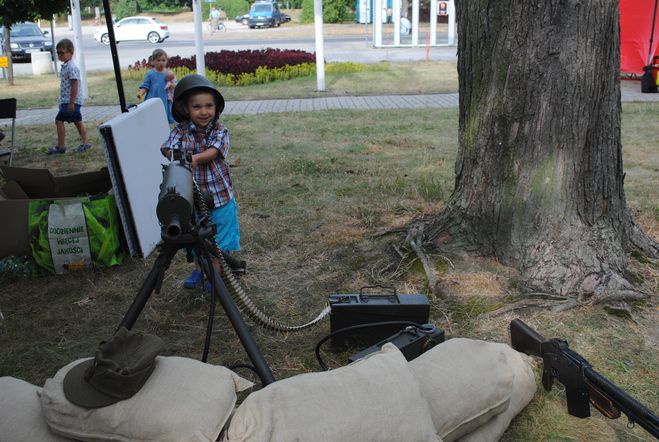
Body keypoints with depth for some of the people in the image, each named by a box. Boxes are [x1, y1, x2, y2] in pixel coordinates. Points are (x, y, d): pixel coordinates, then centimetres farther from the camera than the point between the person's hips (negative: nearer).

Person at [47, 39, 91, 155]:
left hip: (71, 101, -10)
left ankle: (60, 147, -6)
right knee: (77, 121, 13)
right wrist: (62, 101, 23)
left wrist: (71, 103, -24)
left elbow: (74, 86, -22)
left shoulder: (71, 68, -17)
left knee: (59, 120, -10)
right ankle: (86, 143, 19)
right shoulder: (65, 66, 14)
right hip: (66, 100, 10)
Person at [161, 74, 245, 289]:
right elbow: (169, 148, -20)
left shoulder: (219, 130, -10)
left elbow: (213, 152, -25)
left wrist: (194, 158, -44)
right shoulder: (180, 131, -7)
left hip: (218, 193, -2)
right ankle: (199, 271, 39)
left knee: (217, 239, 8)